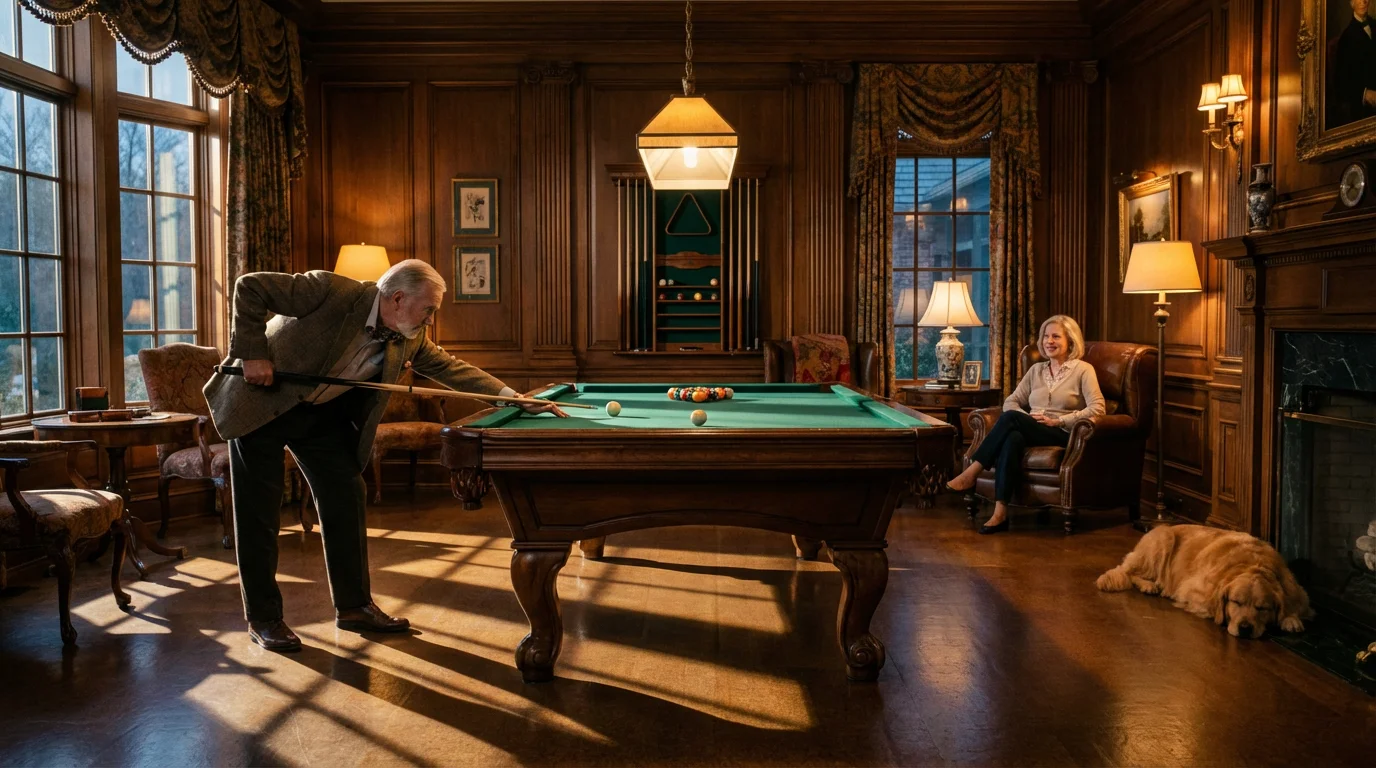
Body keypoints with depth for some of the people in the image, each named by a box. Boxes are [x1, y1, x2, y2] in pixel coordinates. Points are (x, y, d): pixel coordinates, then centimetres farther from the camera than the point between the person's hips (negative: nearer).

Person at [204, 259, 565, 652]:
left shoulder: (410, 340, -10)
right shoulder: (333, 291, -29)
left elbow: (450, 367, -2)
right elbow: (249, 287, -24)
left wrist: (516, 398, -9)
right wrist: (252, 354, -28)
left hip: (320, 413, 6)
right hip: (262, 401, -6)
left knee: (346, 500, 2)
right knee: (259, 512, -2)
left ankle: (353, 605, 14)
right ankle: (263, 618, 11)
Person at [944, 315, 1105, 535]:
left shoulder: (1083, 370, 4)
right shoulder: (1036, 370, 19)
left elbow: (1097, 409, -8)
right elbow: (1011, 401, 14)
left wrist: (1057, 420, -13)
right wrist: (1026, 420, -7)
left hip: (1063, 436, -4)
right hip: (1032, 433, 4)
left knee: (1011, 418, -32)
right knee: (1013, 438, -36)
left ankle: (971, 473, -29)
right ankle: (1000, 513, -43)